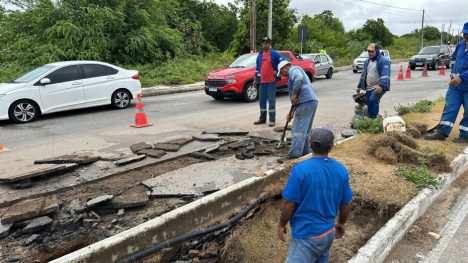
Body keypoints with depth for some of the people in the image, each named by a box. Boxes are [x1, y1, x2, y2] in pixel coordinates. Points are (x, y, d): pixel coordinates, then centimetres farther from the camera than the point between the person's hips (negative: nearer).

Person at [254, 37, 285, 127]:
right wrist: (255, 79, 15)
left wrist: (277, 71, -7)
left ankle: (272, 120, 1)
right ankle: (262, 118, 22)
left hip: (271, 81, -5)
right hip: (262, 81, 6)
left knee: (271, 100, -4)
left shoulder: (275, 54, -2)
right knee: (262, 100, 11)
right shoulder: (260, 55, 14)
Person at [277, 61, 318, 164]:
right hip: (311, 102, 10)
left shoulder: (294, 70, 2)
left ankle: (293, 155, -13)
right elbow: (298, 97, 31)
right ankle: (305, 153, 20)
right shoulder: (294, 74, 31)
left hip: (306, 103, -10)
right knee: (305, 130, 15)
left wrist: (294, 94, -18)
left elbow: (299, 78, -25)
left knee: (298, 130, -11)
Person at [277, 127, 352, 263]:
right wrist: (341, 223, 21)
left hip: (307, 235, -6)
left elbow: (289, 204, -17)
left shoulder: (300, 169, -22)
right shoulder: (341, 169, -5)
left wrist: (282, 224, 0)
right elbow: (345, 204, 5)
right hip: (328, 232, 6)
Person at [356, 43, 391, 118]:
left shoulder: (384, 60, -8)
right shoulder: (367, 61, 17)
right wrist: (359, 86, 21)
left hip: (379, 88, -8)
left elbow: (385, 75, -20)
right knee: (369, 103, 7)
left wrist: (381, 85, -32)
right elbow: (363, 75, 24)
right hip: (369, 88, 8)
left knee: (373, 100, -26)